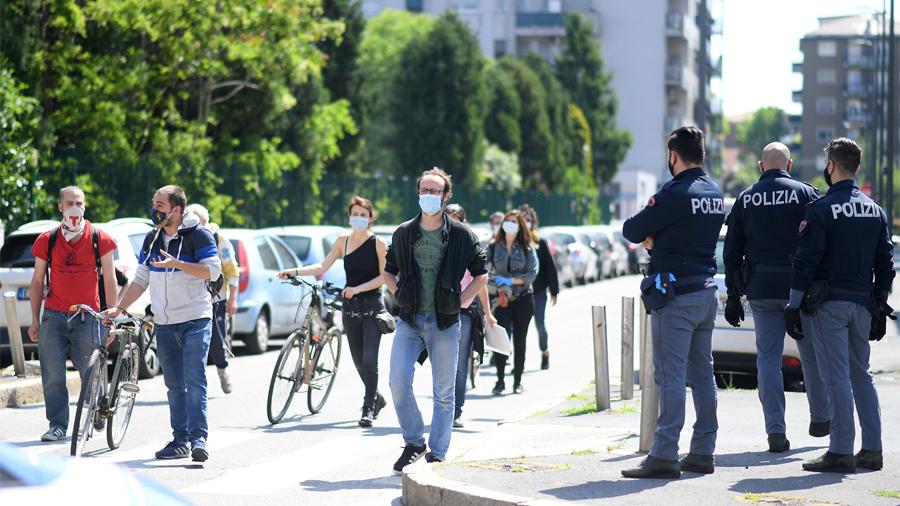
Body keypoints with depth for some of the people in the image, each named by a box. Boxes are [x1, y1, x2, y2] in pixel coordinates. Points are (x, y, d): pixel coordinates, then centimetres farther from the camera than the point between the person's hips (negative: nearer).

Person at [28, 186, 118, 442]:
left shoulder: (99, 239, 1)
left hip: (87, 316, -1)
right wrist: (35, 320, 8)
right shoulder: (47, 240, 5)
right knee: (53, 376, -4)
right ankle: (57, 425, 6)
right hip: (54, 315, 1)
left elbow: (109, 280, 4)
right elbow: (37, 281, 11)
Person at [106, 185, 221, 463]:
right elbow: (141, 280, 17)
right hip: (164, 323, 6)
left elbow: (212, 270, -15)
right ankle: (180, 440, 10)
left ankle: (198, 438, -16)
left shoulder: (198, 234, -6)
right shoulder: (152, 239, 13)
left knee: (194, 380, -14)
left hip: (195, 321, -6)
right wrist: (118, 308, 7)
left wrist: (176, 263, -24)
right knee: (174, 385, 7)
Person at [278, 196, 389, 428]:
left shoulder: (378, 243, -5)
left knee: (369, 359, -14)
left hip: (372, 307, -4)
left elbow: (384, 276, -8)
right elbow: (322, 267, 4)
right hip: (350, 308, 5)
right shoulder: (343, 241, 7)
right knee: (359, 362, 10)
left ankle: (368, 409, -10)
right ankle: (376, 399, 30)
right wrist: (294, 272, -8)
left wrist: (358, 289, -18)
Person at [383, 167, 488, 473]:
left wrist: (461, 301, -1)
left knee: (444, 393, 3)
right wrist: (400, 294, 6)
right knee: (398, 382, -12)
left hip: (445, 323, -1)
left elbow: (481, 274, 7)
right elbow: (388, 271, 20)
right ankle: (414, 442, 7)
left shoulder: (460, 235, 0)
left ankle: (437, 455, 10)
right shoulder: (404, 233, 7)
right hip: (409, 321, 2)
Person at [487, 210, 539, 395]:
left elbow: (533, 273, -6)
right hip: (501, 299, -1)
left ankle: (517, 382, 13)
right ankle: (500, 381, -5)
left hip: (523, 299, 1)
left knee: (519, 340, 5)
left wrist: (511, 281, -18)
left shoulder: (527, 248, 2)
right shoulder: (494, 247, 3)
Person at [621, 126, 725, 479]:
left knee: (670, 376, -9)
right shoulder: (715, 194, 12)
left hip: (675, 294, -8)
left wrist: (647, 232, 11)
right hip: (706, 289, 8)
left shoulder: (676, 194, -15)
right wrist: (656, 237, 0)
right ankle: (703, 452, 15)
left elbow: (631, 231, -10)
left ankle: (664, 455, -10)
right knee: (702, 374, 11)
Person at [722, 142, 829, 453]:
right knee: (811, 353, 14)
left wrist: (733, 296, 14)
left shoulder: (745, 199, 7)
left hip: (761, 289, 2)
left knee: (768, 358, 3)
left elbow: (731, 252, 9)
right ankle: (819, 419, 25)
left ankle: (776, 432, -3)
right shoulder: (805, 194, -1)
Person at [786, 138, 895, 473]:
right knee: (862, 375, 13)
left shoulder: (821, 209, -10)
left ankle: (841, 452, -6)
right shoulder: (875, 210, 10)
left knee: (836, 377, -6)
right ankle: (872, 450, 13)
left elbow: (806, 262, -12)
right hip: (862, 304, 6)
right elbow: (885, 264, 13)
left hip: (828, 304, -6)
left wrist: (794, 304, -7)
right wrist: (879, 307, 18)